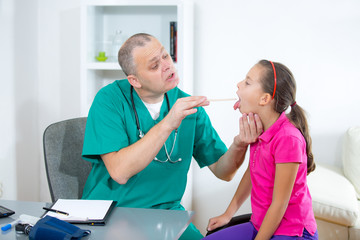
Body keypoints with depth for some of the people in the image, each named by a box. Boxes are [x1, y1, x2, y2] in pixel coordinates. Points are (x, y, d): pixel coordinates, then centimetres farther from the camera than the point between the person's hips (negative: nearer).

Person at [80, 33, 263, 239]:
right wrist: (168, 124, -28)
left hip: (166, 212, 3)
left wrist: (239, 145, -20)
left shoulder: (187, 104, 0)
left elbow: (223, 171, 2)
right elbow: (119, 172, -23)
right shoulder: (109, 100, -11)